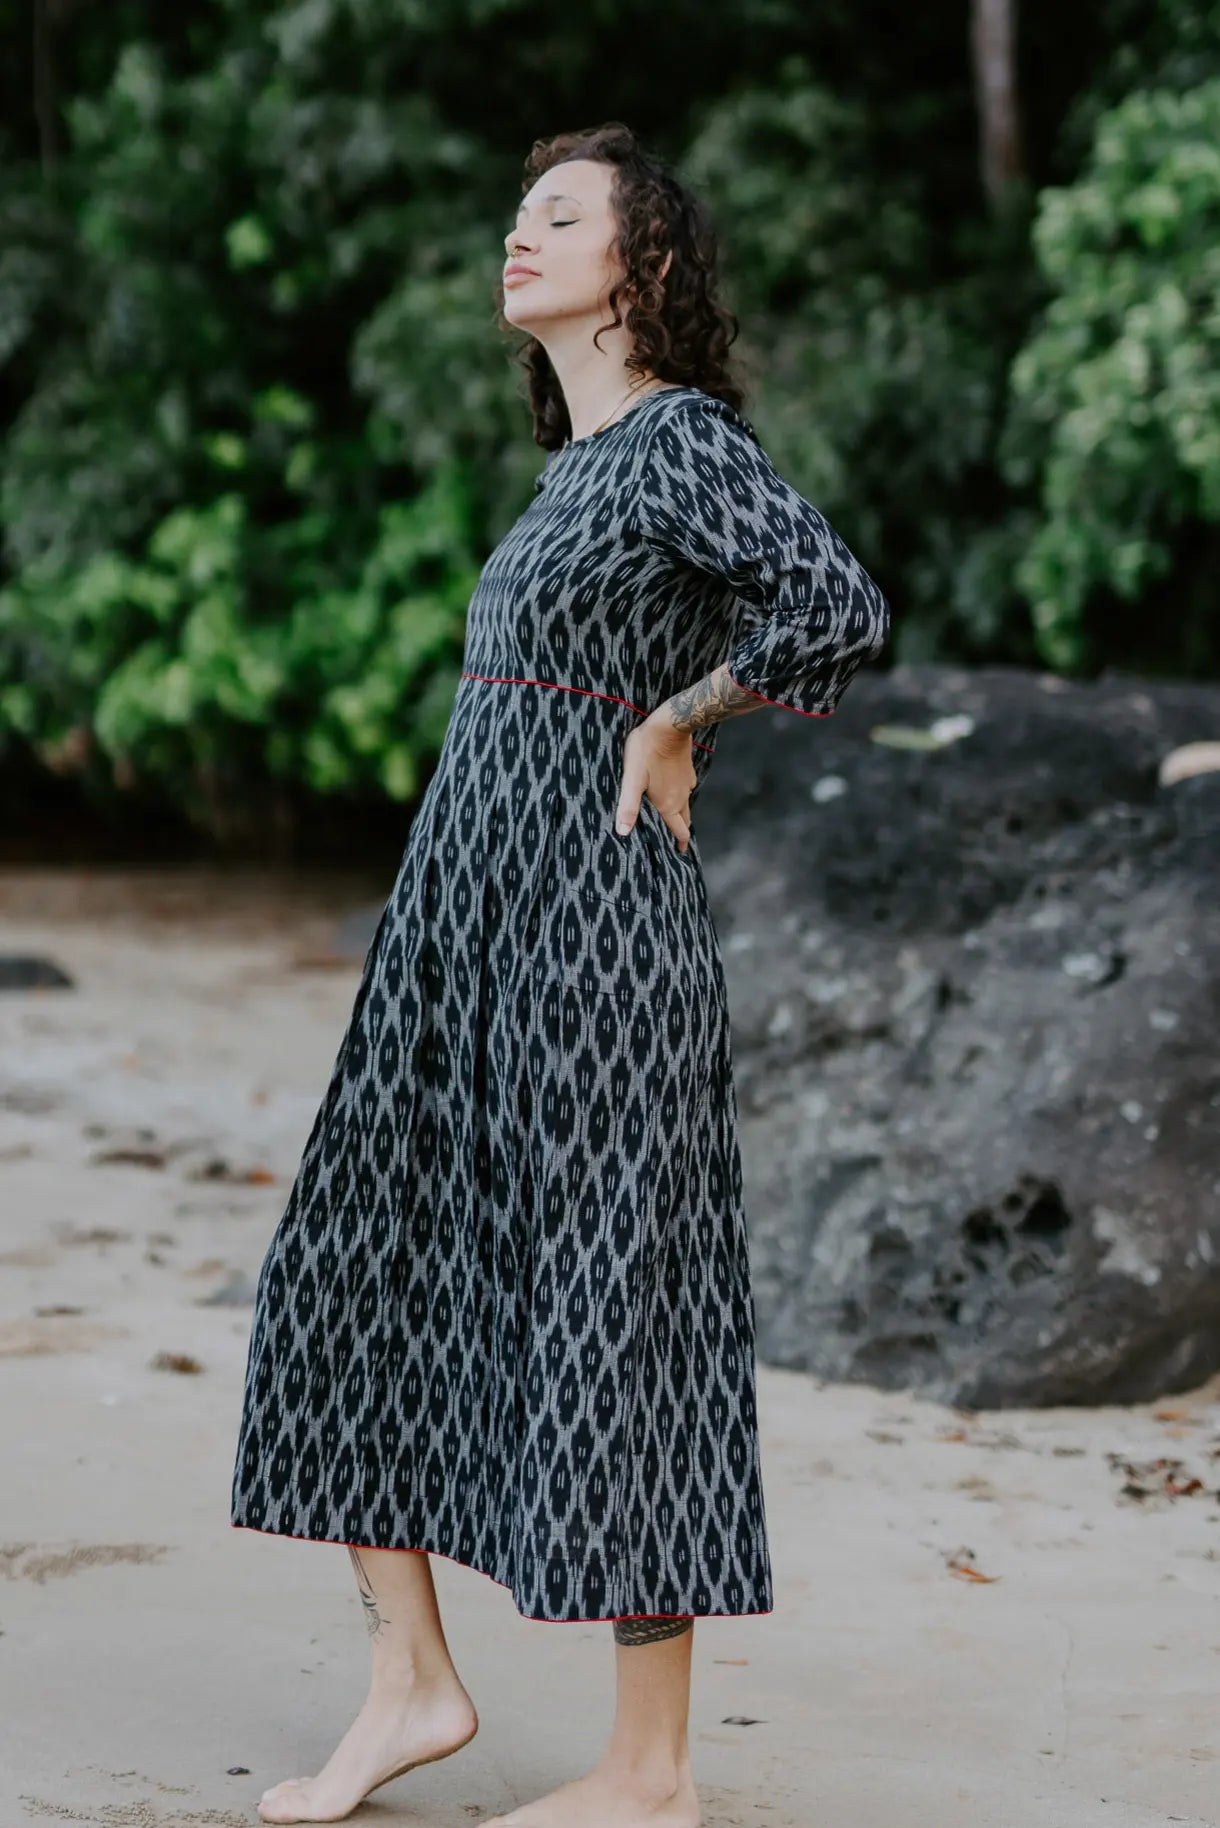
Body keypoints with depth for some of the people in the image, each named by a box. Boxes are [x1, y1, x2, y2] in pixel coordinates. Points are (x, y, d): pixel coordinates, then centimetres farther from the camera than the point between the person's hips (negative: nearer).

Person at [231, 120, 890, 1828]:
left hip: (590, 920, -9)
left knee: (609, 1305, -3)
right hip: (463, 930, 9)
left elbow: (843, 610, -26)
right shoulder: (580, 467, 17)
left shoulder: (686, 440, -9)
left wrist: (668, 730, -13)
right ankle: (413, 1679, 18)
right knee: (354, 1271, 9)